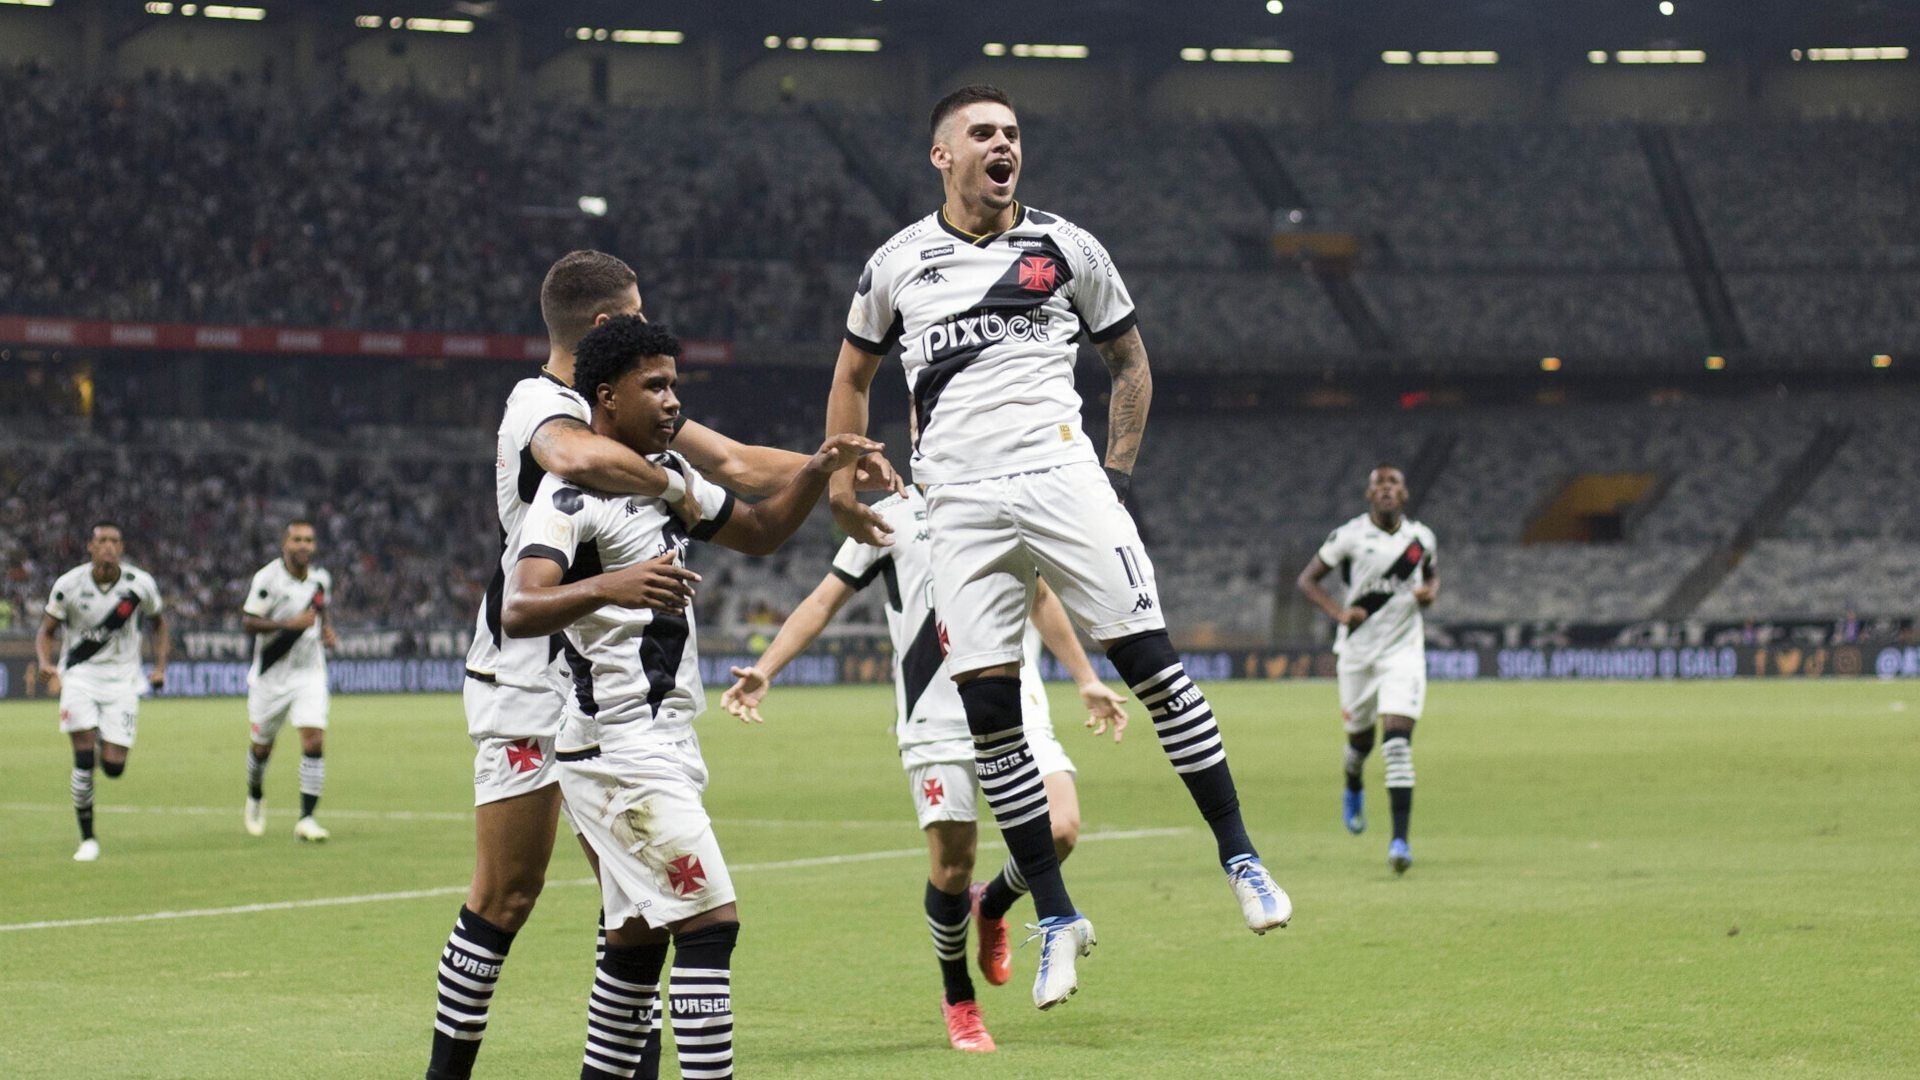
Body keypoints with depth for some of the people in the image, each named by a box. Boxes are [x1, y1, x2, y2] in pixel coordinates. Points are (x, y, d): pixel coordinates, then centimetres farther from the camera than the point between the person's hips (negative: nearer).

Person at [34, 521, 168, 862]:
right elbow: (45, 632, 1)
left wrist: (160, 666, 1)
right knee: (84, 759, -15)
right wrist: (45, 664, -19)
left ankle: (106, 743, 32)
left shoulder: (140, 584, -6)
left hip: (122, 677, 1)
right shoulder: (69, 584, -9)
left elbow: (159, 622, 13)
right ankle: (87, 839, -1)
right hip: (79, 676, -1)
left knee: (113, 767, -7)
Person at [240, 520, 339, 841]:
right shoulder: (268, 578, -15)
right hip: (272, 673, -2)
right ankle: (255, 798, 43)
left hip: (309, 672, 2)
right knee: (261, 745, 12)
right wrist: (290, 623, -28)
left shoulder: (321, 578, 0)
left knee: (314, 741, -14)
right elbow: (248, 621, -17)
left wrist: (328, 631, 1)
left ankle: (306, 819, -11)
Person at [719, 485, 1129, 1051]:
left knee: (1059, 832, -17)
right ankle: (958, 1001, 19)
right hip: (936, 723, -3)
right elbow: (825, 600, 7)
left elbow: (1041, 598, 29)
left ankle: (992, 906, 17)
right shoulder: (893, 516, 6)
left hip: (1017, 710, 3)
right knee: (951, 869, -6)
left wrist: (1087, 681, 30)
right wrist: (764, 670, -5)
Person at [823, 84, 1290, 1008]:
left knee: (1149, 659, -10)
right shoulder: (897, 264, 10)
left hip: (1060, 477, -1)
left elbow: (1129, 360, 18)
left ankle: (1238, 854, 2)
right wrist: (839, 481, 14)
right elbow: (853, 375, 24)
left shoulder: (1065, 248, 7)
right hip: (961, 505, 1)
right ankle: (1056, 918, 5)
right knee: (987, 709, -4)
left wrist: (1120, 469, 8)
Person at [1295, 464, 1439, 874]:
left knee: (1398, 742, -15)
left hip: (1403, 651, 0)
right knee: (1361, 737, 15)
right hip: (1357, 650, 0)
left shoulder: (1421, 538, 1)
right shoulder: (1349, 536, -8)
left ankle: (1399, 840, -17)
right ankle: (1353, 789, 52)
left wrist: (1430, 591, -2)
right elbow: (1307, 579, -1)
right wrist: (1339, 611, -17)